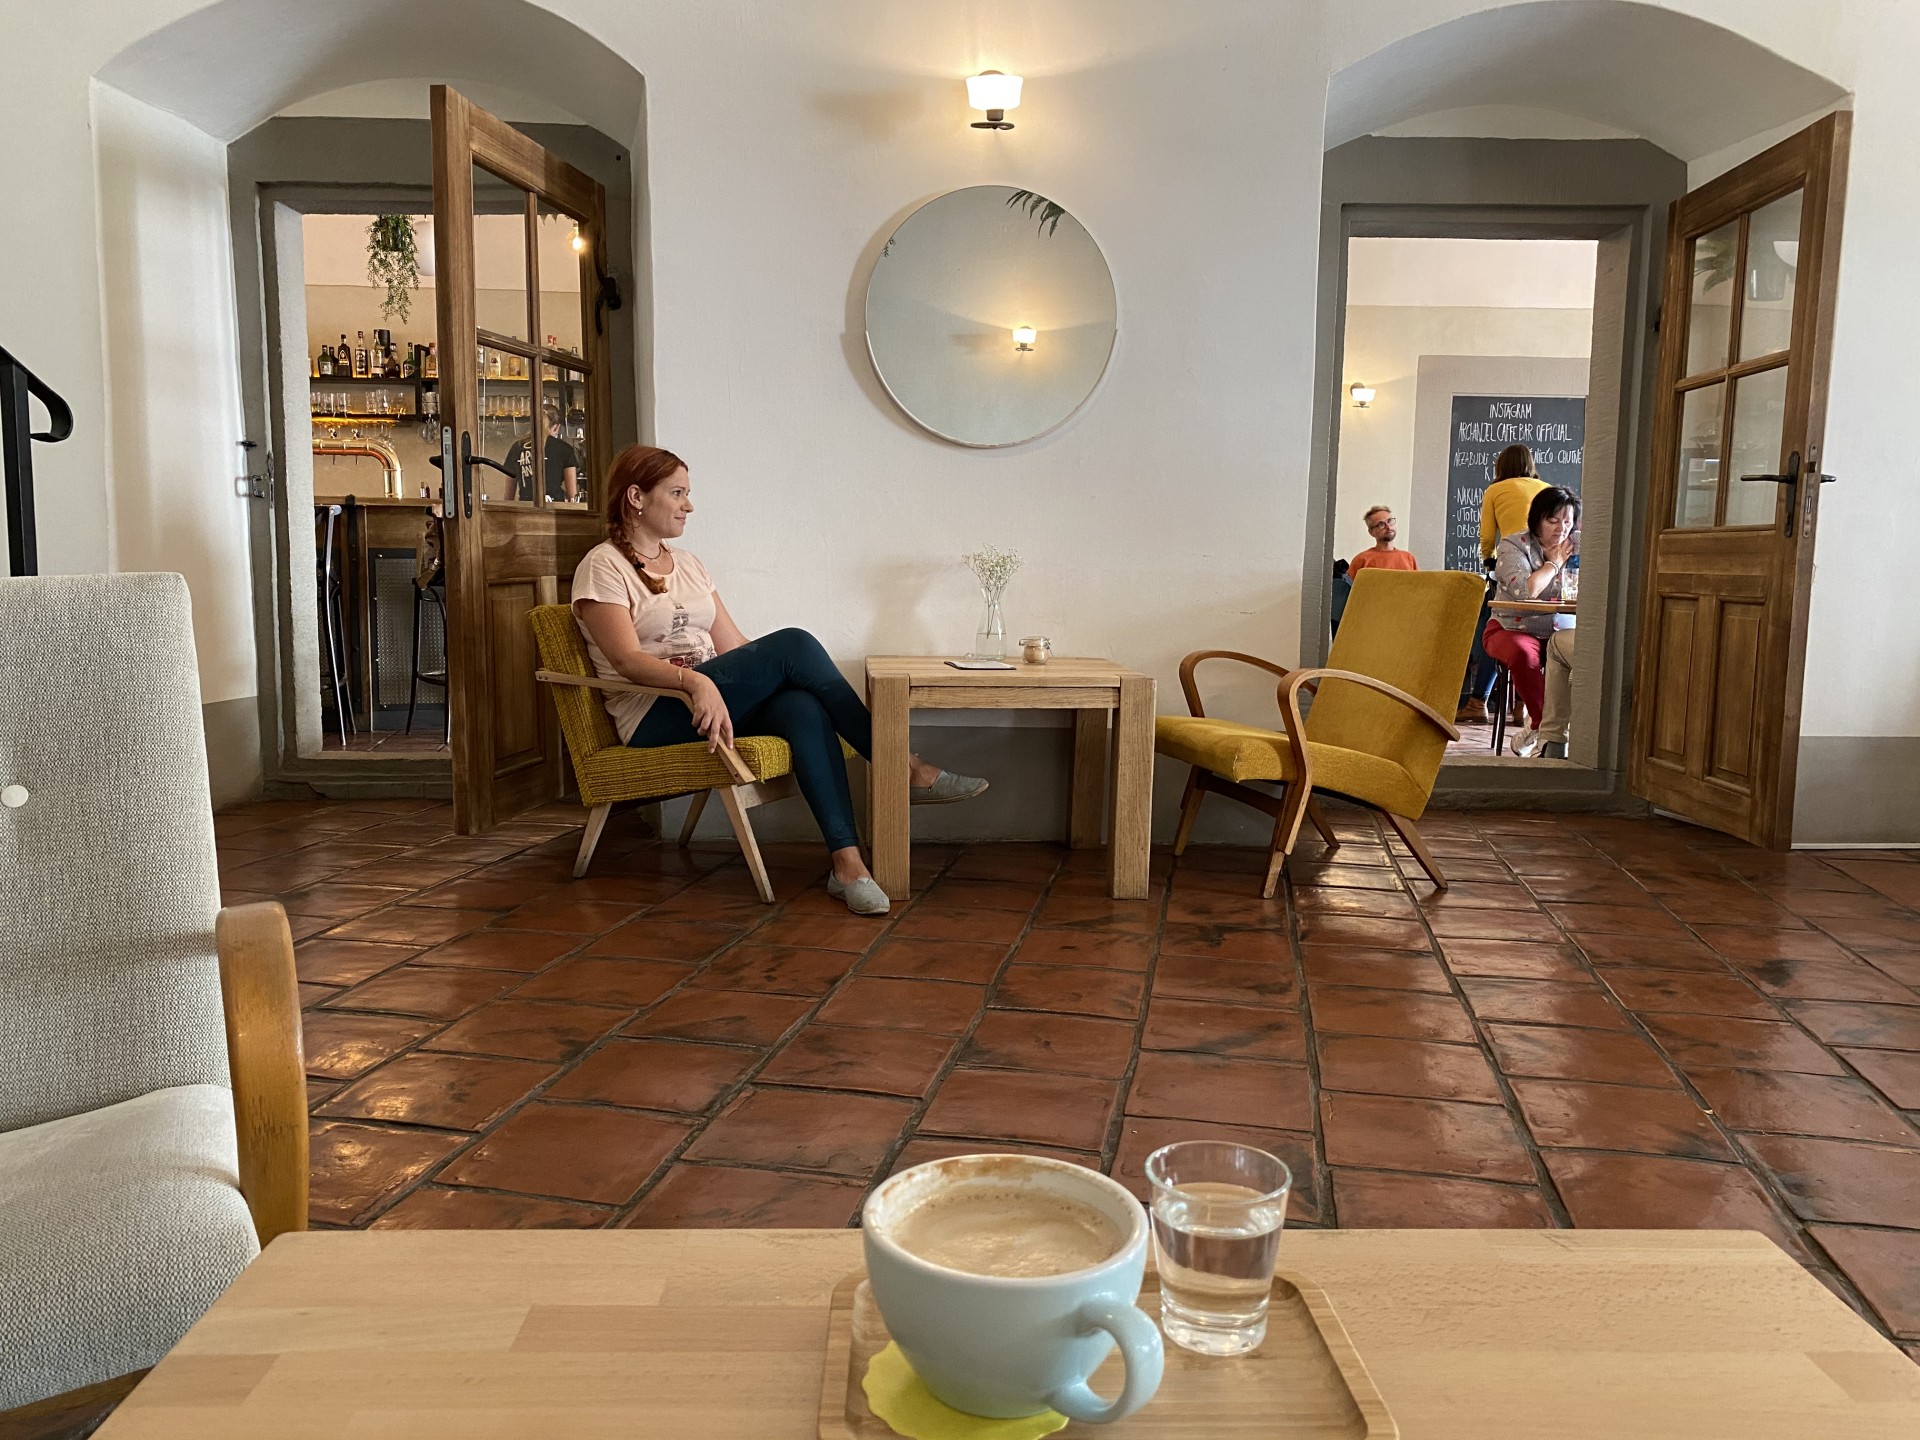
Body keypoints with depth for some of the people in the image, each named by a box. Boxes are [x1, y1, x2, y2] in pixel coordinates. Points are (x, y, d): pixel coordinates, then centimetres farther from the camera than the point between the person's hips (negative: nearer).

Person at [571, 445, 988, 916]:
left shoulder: (686, 563, 21)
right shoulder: (603, 566, -1)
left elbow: (733, 646, 15)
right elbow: (628, 659, -16)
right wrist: (694, 680, -36)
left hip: (711, 698, 6)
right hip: (655, 718, -6)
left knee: (804, 709, -29)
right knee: (793, 644, -25)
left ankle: (848, 862, -36)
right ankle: (903, 767, -19)